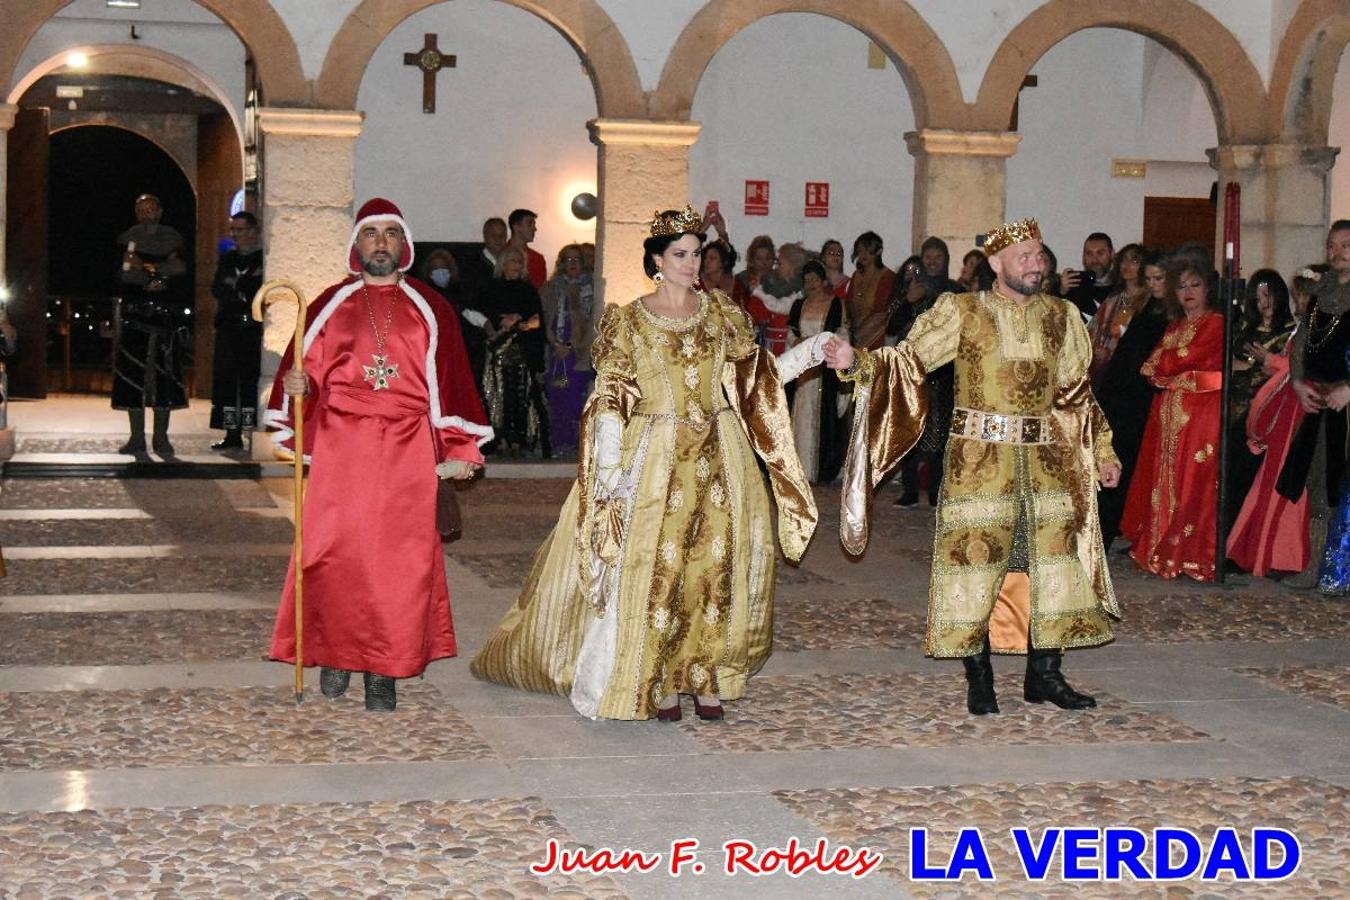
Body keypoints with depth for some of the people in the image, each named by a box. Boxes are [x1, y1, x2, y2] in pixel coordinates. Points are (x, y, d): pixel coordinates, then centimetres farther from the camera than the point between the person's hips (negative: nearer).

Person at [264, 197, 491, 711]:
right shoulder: (332, 304, 9)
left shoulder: (429, 308, 10)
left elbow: (449, 379, 8)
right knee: (334, 552, -4)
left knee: (399, 557, -2)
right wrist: (297, 385, -14)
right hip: (340, 447, 0)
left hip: (406, 452, 0)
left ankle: (384, 672, 6)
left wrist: (459, 448, 4)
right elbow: (307, 371, 9)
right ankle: (336, 653, 12)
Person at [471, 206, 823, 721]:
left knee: (718, 563, 1)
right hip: (655, 460, -3)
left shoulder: (721, 312, 9)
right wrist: (610, 470, -13)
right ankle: (659, 682, 6)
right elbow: (609, 402, -3)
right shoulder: (629, 322, 0)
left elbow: (757, 375, 12)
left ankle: (707, 676, 11)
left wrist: (814, 349, 1)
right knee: (654, 567, -5)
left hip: (721, 458, 3)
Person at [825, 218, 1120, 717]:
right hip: (978, 459, -4)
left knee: (1054, 560, 5)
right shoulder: (961, 312, -2)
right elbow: (909, 357, -8)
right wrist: (857, 361, -25)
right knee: (974, 560, -4)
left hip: (1045, 458, 4)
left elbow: (1076, 392, 18)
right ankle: (979, 678, 9)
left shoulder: (1060, 317, 10)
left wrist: (1102, 450, 18)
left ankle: (1044, 674, 17)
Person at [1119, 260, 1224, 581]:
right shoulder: (1174, 325, 19)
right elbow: (1152, 368, 11)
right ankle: (1161, 549, 13)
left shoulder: (1216, 323, -5)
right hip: (1168, 411, 7)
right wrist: (1175, 373, -7)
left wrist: (1162, 364, -1)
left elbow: (1179, 361, -16)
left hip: (1201, 412, -7)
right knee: (1165, 479, 7)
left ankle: (1194, 556, -3)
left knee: (1193, 481, -7)